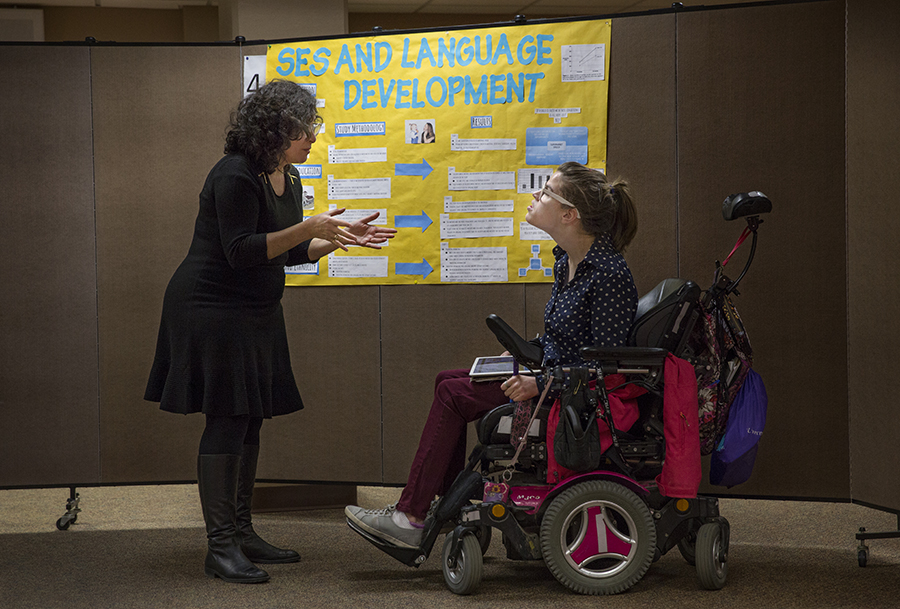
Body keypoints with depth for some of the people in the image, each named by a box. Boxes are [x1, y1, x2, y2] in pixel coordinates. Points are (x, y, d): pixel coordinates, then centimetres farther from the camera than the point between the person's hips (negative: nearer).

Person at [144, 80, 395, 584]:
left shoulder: (289, 178, 10)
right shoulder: (235, 176, -18)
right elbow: (240, 252, -22)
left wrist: (340, 238, 5)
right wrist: (307, 229, -26)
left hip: (256, 314, 9)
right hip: (213, 310, -9)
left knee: (250, 421, 11)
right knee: (227, 422, -8)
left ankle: (242, 531, 19)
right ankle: (221, 546, -3)